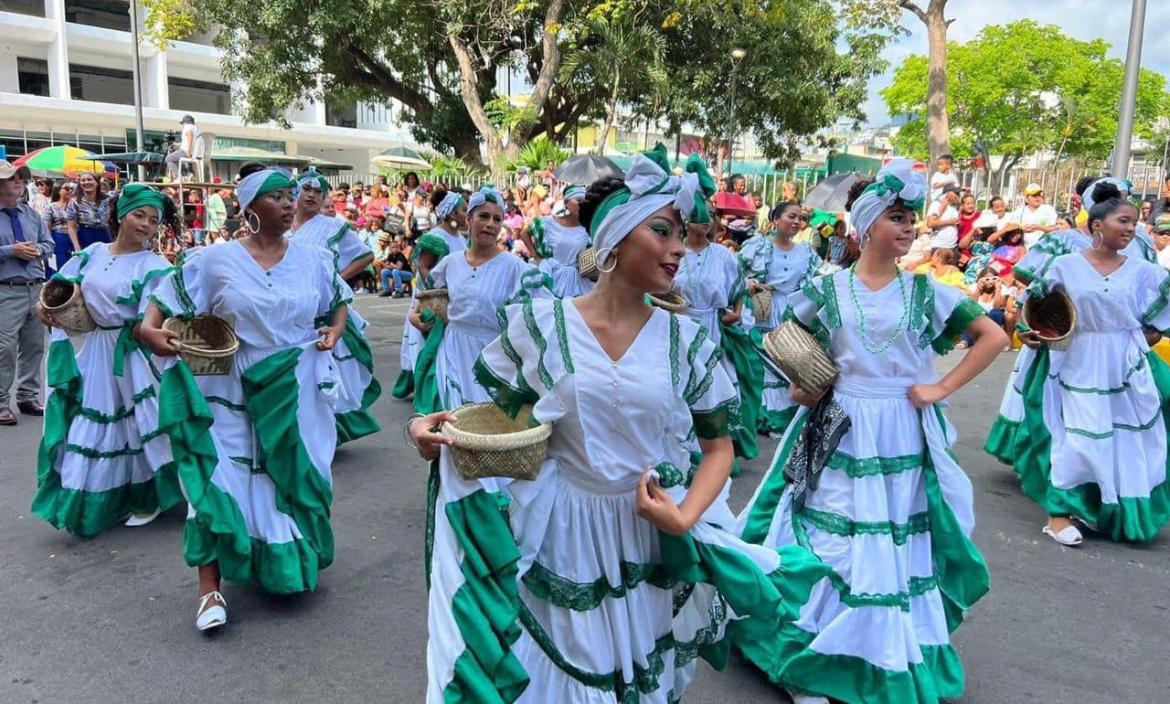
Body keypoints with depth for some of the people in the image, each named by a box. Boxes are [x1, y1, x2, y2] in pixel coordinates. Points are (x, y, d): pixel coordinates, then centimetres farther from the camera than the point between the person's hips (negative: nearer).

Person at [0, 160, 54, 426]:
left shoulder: (32, 215, 13)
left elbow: (49, 243, 16)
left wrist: (37, 250, -5)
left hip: (36, 289, 6)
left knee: (34, 346, 12)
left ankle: (28, 397, 24)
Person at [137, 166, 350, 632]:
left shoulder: (313, 259, 2)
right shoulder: (215, 260, -4)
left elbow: (339, 302, 17)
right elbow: (168, 296, 1)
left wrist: (335, 331, -1)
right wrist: (149, 328, -17)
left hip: (297, 389, 2)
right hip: (235, 389, -2)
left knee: (297, 474, 13)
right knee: (223, 477, -7)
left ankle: (294, 565, 36)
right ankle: (211, 589, 3)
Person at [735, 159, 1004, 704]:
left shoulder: (924, 290, 0)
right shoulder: (827, 289, -1)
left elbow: (994, 337, 3)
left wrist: (943, 387, -5)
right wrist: (800, 384, -9)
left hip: (903, 440, 1)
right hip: (837, 437, -1)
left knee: (897, 551, 9)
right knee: (829, 544, 4)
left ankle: (893, 660, 28)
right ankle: (812, 659, 20)